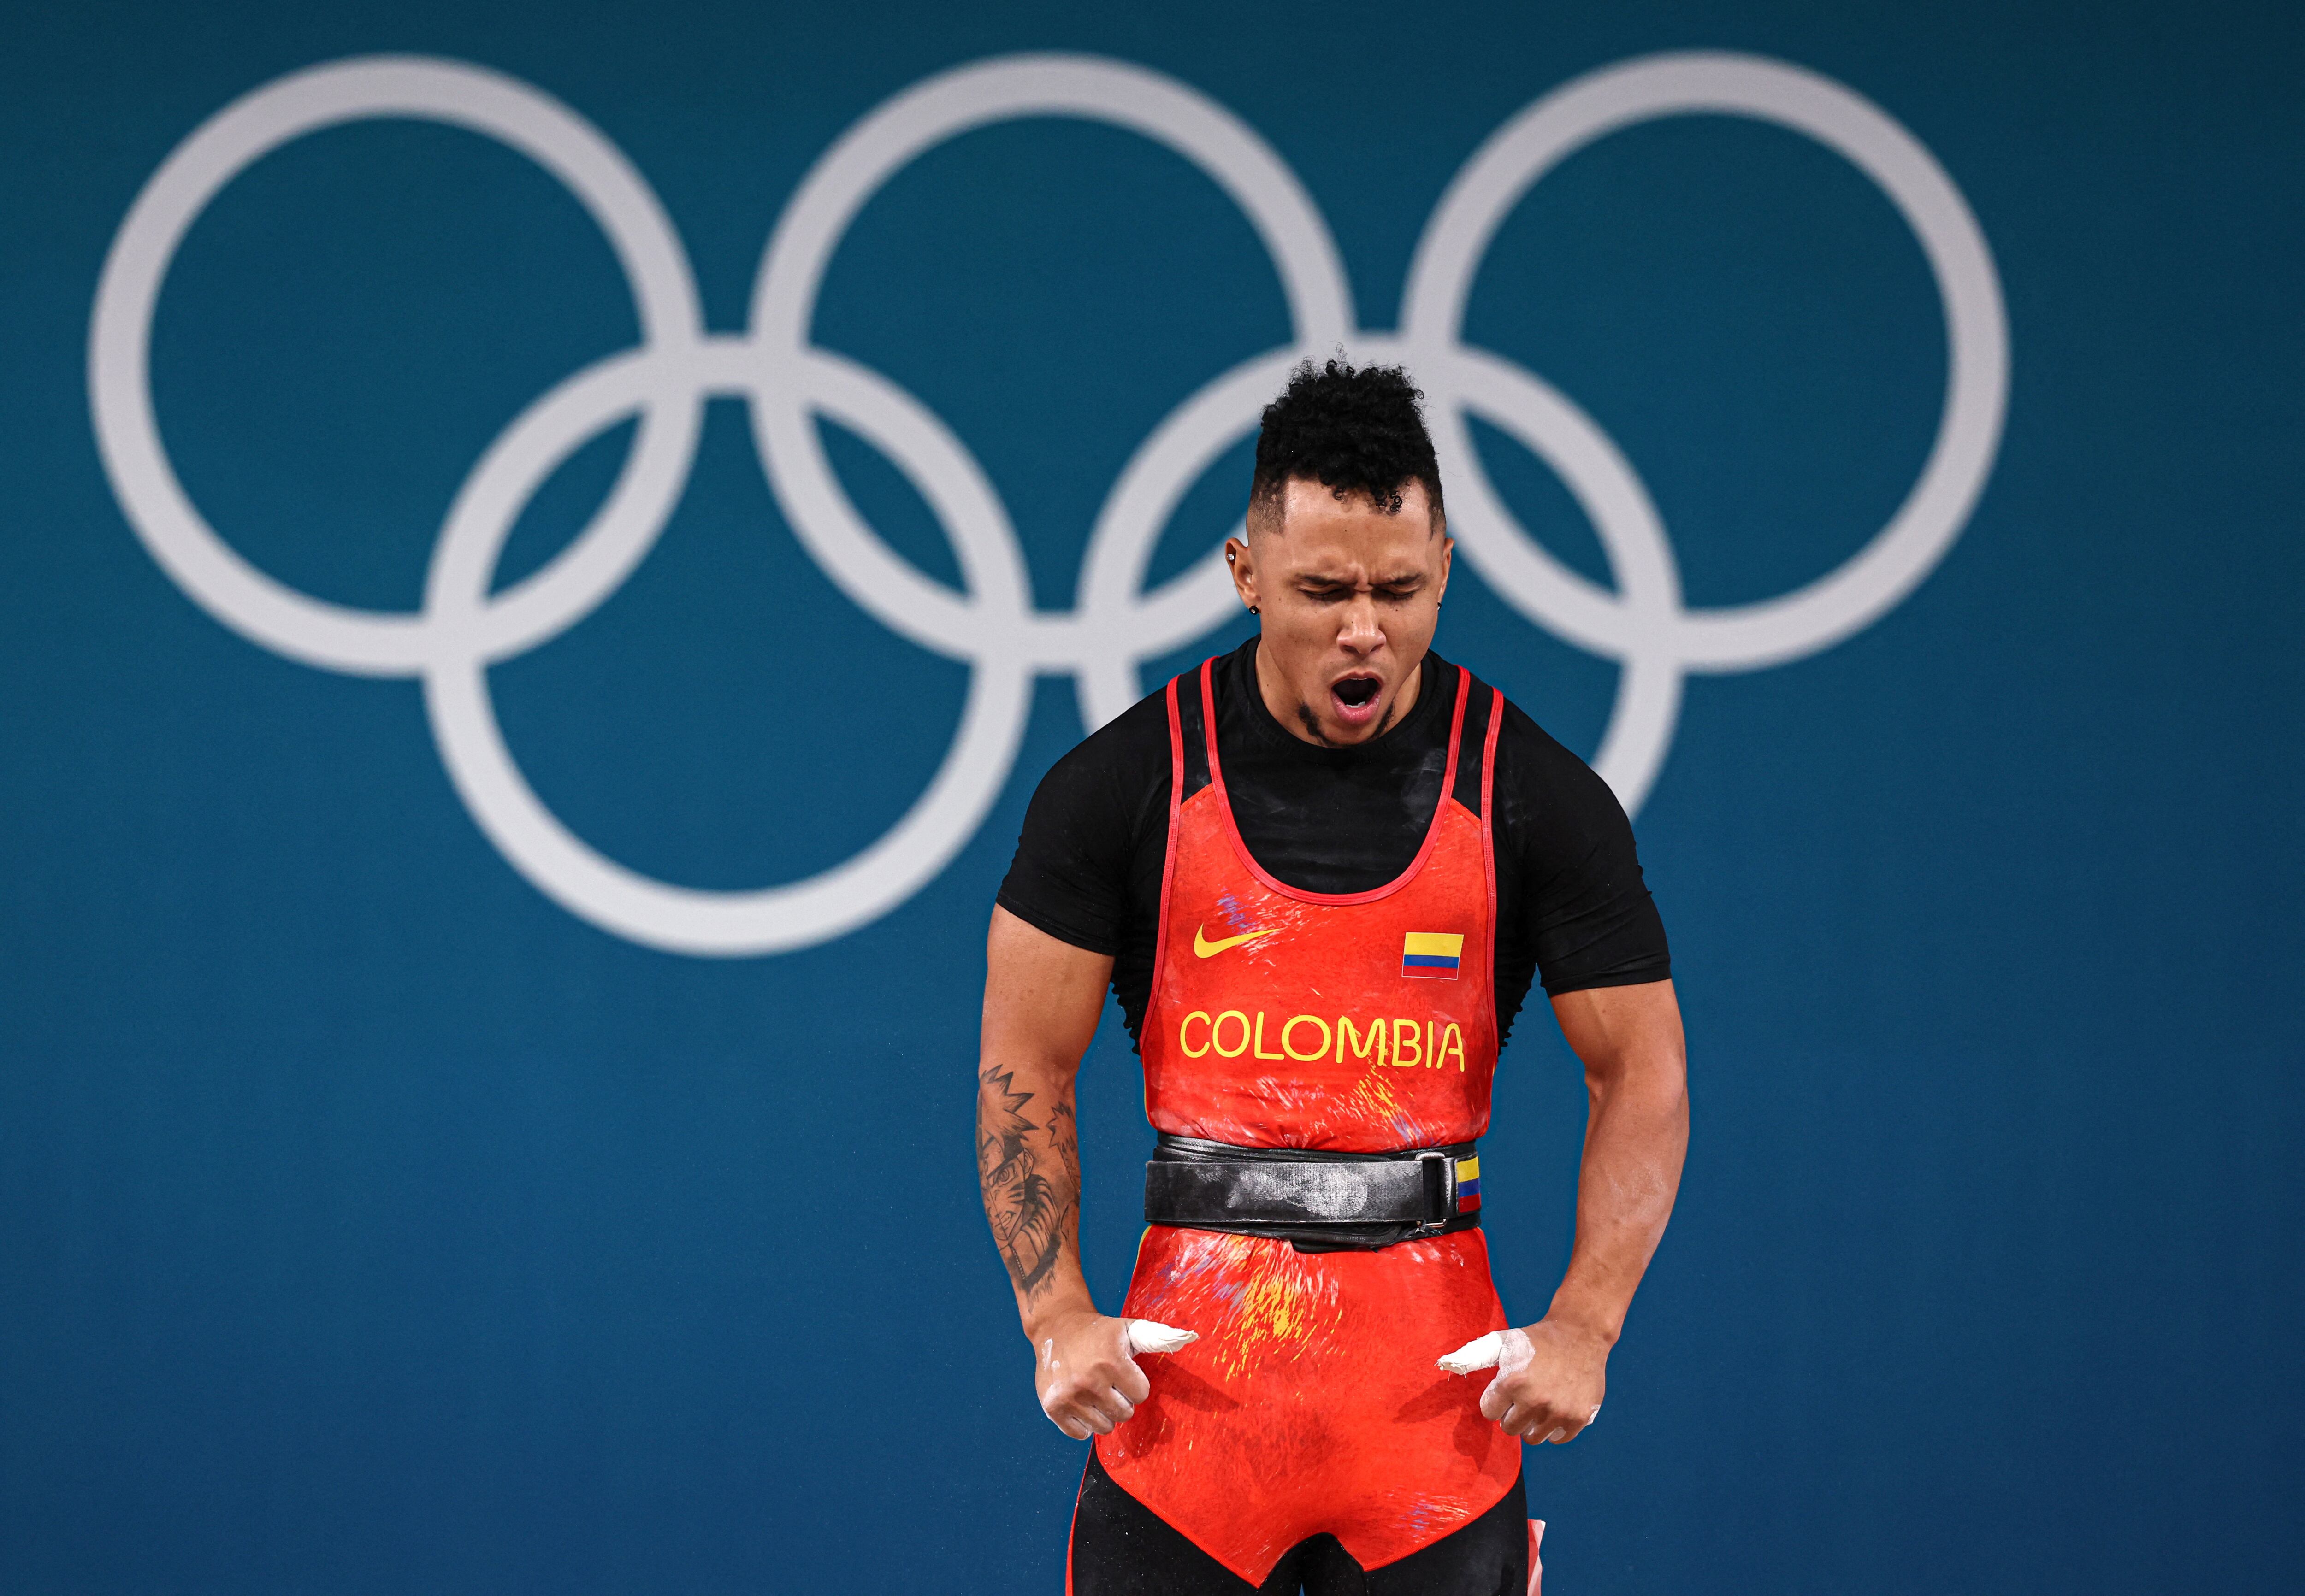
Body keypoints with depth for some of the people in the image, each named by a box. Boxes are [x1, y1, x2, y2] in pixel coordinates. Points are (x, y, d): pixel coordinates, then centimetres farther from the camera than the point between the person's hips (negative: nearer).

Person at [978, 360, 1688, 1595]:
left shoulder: (1535, 796, 0)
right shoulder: (1125, 784, -1)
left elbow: (1641, 1074, 2)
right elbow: (1025, 1065, 3)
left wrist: (1584, 1326, -9)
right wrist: (1054, 1314, -8)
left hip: (1434, 1379, 0)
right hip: (1186, 1375, 0)